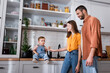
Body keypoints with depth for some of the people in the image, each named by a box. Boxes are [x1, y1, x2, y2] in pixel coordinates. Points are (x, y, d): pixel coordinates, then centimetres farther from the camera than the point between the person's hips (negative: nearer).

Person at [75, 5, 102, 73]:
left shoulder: (93, 20, -4)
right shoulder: (85, 23, 21)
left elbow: (95, 38, -15)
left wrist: (91, 55, -22)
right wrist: (84, 55, 13)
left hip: (90, 55, -8)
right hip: (85, 55, 8)